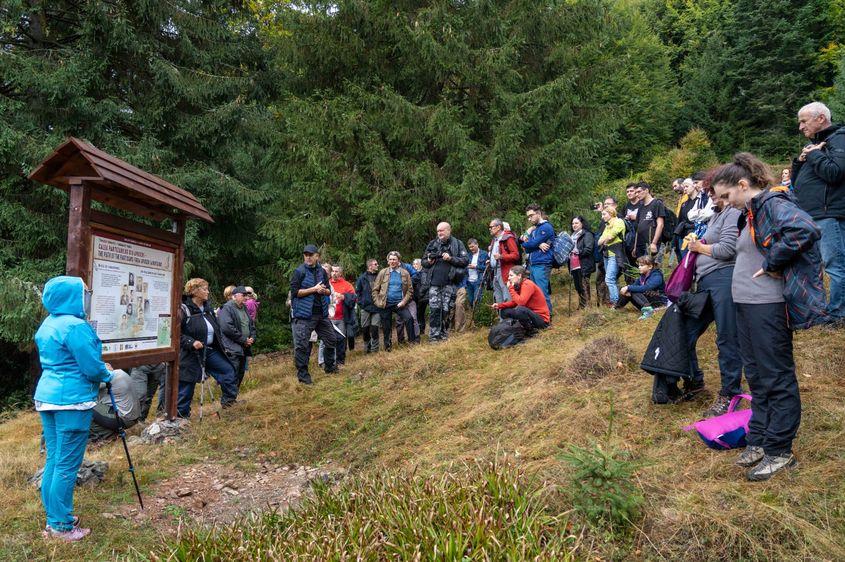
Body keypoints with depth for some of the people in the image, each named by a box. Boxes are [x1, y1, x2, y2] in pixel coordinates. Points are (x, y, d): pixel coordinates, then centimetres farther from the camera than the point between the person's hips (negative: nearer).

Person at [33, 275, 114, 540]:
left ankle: (54, 518, 26)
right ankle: (60, 526, 8)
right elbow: (92, 367, -18)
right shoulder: (75, 326, -18)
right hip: (71, 400, -9)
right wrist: (108, 374, 4)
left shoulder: (47, 325, 11)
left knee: (53, 460, 16)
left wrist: (100, 370, 16)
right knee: (67, 464, -1)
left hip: (46, 396, 9)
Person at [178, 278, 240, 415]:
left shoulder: (207, 308, 10)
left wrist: (221, 346, 18)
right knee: (186, 386, 2)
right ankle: (181, 415, 15)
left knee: (228, 370, 6)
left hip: (210, 350, 7)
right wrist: (191, 342, -27)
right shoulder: (184, 309, -14)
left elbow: (216, 328, 21)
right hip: (191, 354, -7)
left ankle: (228, 400, 19)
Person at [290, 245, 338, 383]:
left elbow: (329, 291, 16)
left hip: (321, 313, 6)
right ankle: (302, 374, 7)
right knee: (302, 345, -5)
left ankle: (329, 366, 34)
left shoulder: (322, 271, 10)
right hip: (304, 314, -6)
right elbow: (295, 292, -13)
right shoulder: (299, 272, -7)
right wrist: (314, 289, -17)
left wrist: (324, 290, -7)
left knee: (331, 339, 15)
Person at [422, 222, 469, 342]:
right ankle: (434, 335, 0)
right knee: (435, 309, -4)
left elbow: (465, 260, -2)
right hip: (435, 282, 2)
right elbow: (423, 261, 17)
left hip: (449, 283, -2)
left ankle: (444, 334, 14)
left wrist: (451, 258, -14)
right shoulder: (432, 244, 12)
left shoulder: (457, 244, 5)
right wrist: (429, 262, -5)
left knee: (446, 310, 1)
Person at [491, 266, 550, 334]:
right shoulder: (518, 285, 6)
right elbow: (514, 302, 10)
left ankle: (531, 330, -12)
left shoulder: (527, 284, -20)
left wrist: (511, 288, -23)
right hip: (532, 314, 9)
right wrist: (500, 305, -4)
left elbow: (521, 302, -32)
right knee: (504, 311, 4)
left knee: (519, 310, -36)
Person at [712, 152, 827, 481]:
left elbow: (804, 230, -32)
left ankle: (779, 451, 11)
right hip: (746, 305, 10)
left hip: (768, 306, -10)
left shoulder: (772, 204, -13)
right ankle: (758, 440, 27)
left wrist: (772, 265, -21)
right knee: (756, 376, 15)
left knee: (777, 378, 1)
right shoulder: (752, 212, 15)